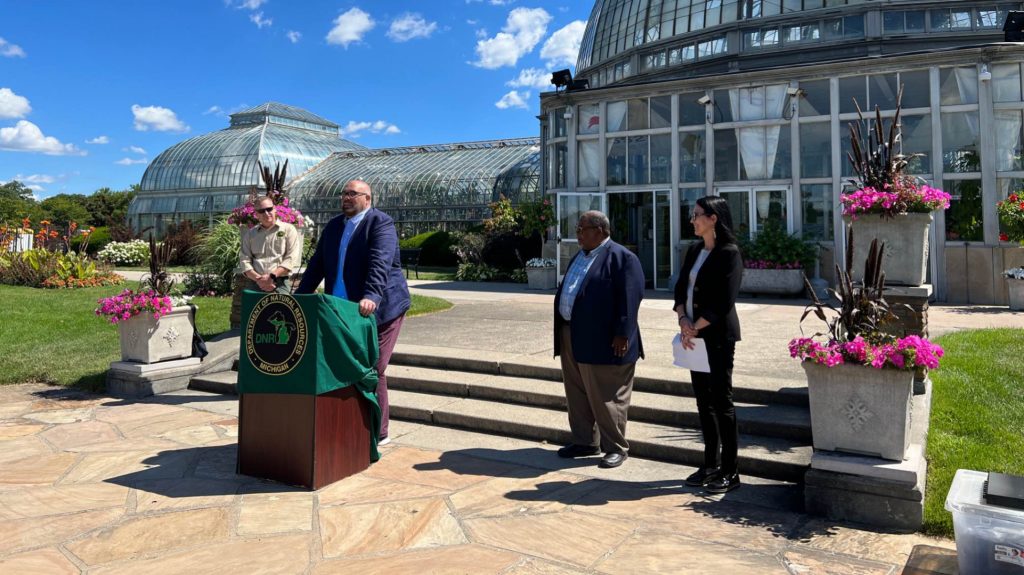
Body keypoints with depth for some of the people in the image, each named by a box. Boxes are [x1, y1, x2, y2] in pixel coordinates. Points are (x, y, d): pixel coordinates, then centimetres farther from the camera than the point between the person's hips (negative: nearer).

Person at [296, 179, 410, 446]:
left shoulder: (381, 223, -8)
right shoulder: (333, 226, 15)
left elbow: (380, 263, -23)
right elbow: (317, 265, 16)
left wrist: (372, 297, -36)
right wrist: (299, 298, 8)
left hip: (380, 308, -6)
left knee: (373, 370, -3)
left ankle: (378, 433, 9)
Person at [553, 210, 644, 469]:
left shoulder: (621, 258, -11)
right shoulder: (579, 257, 17)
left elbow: (630, 298, -17)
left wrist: (622, 334, -21)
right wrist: (562, 330, 17)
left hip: (602, 341, -9)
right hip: (571, 338, 9)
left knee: (605, 398, 0)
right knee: (577, 394, 16)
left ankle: (616, 447, 13)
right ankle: (585, 441, 29)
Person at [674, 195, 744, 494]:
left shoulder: (729, 253, -11)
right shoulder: (694, 251, 12)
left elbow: (723, 303, -16)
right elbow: (681, 288, 10)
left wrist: (695, 328, -14)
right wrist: (683, 320, -6)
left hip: (718, 336, -7)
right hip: (694, 335, 8)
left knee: (721, 401, -1)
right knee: (704, 401, 13)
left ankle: (729, 472, 9)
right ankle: (711, 464, 24)